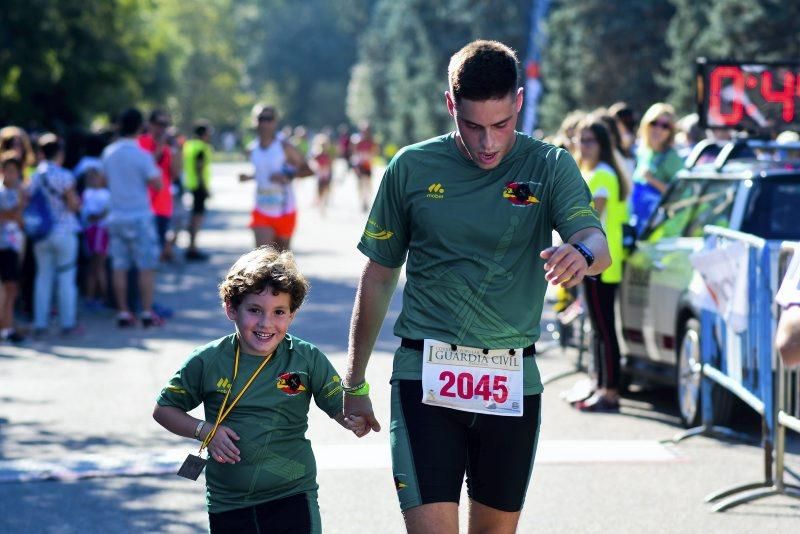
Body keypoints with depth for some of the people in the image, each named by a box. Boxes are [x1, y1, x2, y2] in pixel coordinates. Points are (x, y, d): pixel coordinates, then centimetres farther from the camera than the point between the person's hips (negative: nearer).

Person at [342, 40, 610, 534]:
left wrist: (582, 253, -42)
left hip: (513, 381, 1)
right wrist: (355, 383, 13)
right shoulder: (412, 168, 1)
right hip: (425, 377, -1)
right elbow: (379, 276, 10)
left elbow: (597, 243, -16)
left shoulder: (550, 167, 0)